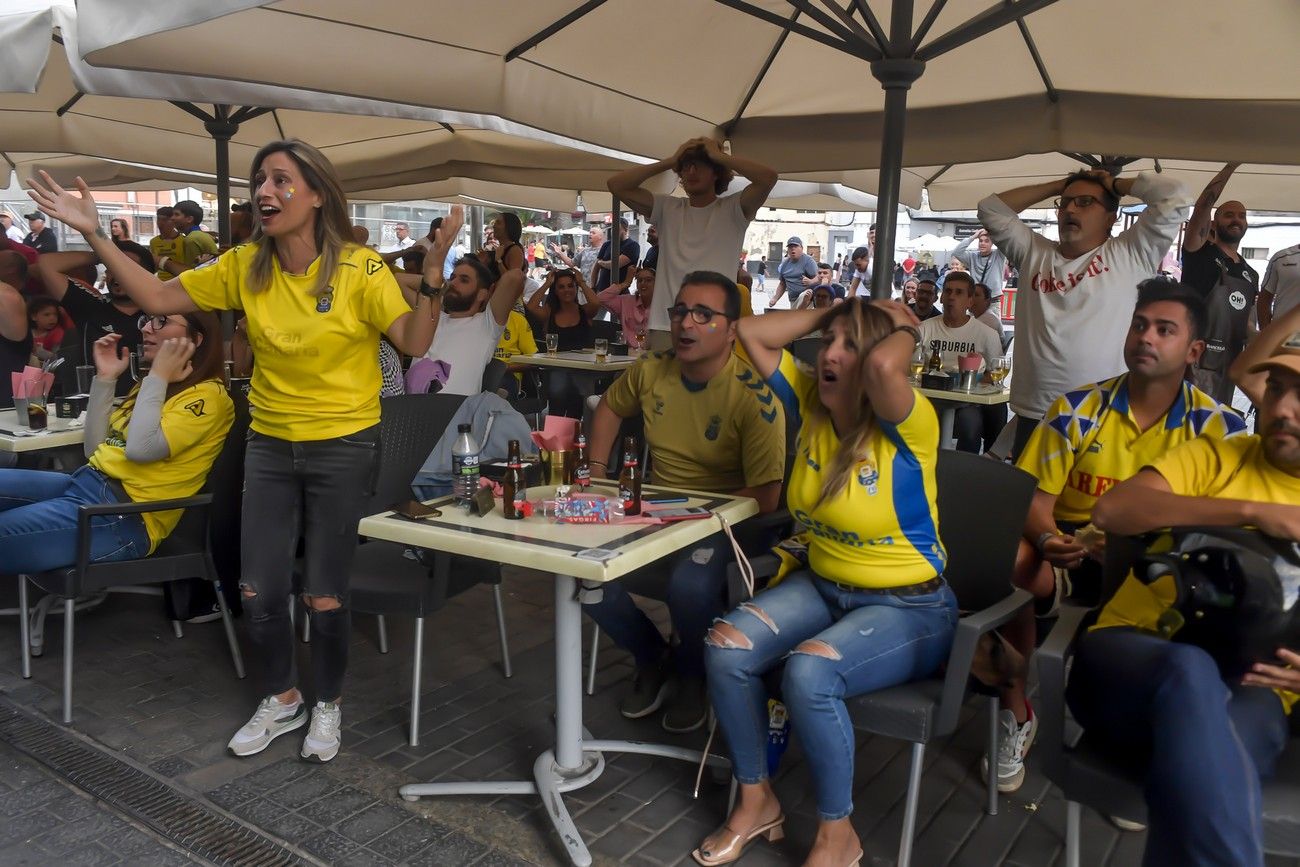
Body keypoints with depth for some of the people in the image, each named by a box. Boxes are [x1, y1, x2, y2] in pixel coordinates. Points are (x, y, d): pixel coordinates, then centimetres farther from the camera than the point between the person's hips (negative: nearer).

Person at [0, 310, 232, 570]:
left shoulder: (208, 395, -8)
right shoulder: (155, 383, 19)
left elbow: (141, 449, -23)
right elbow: (95, 448, 16)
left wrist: (158, 377, -11)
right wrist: (105, 377, 10)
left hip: (125, 513, -9)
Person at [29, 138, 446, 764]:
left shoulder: (359, 269, -13)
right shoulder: (245, 266, -1)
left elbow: (415, 343, -18)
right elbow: (156, 297, 2)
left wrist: (432, 276, -31)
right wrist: (94, 233, -4)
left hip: (343, 449, -4)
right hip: (270, 445, 5)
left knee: (324, 597, 2)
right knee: (259, 592, 9)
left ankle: (328, 705, 30)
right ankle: (281, 700, 35)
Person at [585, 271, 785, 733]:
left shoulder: (755, 399, -20)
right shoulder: (651, 369, -3)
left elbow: (765, 497, -20)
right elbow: (610, 407, 19)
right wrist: (597, 470, 9)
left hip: (724, 519, -5)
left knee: (690, 586, -36)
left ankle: (691, 674, 4)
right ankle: (652, 657, 11)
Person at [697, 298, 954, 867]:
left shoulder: (909, 426, -19)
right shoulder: (811, 404, 0)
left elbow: (884, 365, -41)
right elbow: (751, 333, 2)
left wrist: (904, 328, -19)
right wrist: (830, 314, 0)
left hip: (909, 609, -6)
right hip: (822, 586, 6)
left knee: (808, 671, -32)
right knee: (725, 646, -17)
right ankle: (755, 799, 5)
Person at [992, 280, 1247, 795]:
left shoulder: (1216, 426, -1)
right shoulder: (1078, 410, -1)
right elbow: (1034, 496, -3)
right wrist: (1048, 537, -28)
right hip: (1074, 551, 0)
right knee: (1010, 559, -32)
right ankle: (1016, 715, -9)